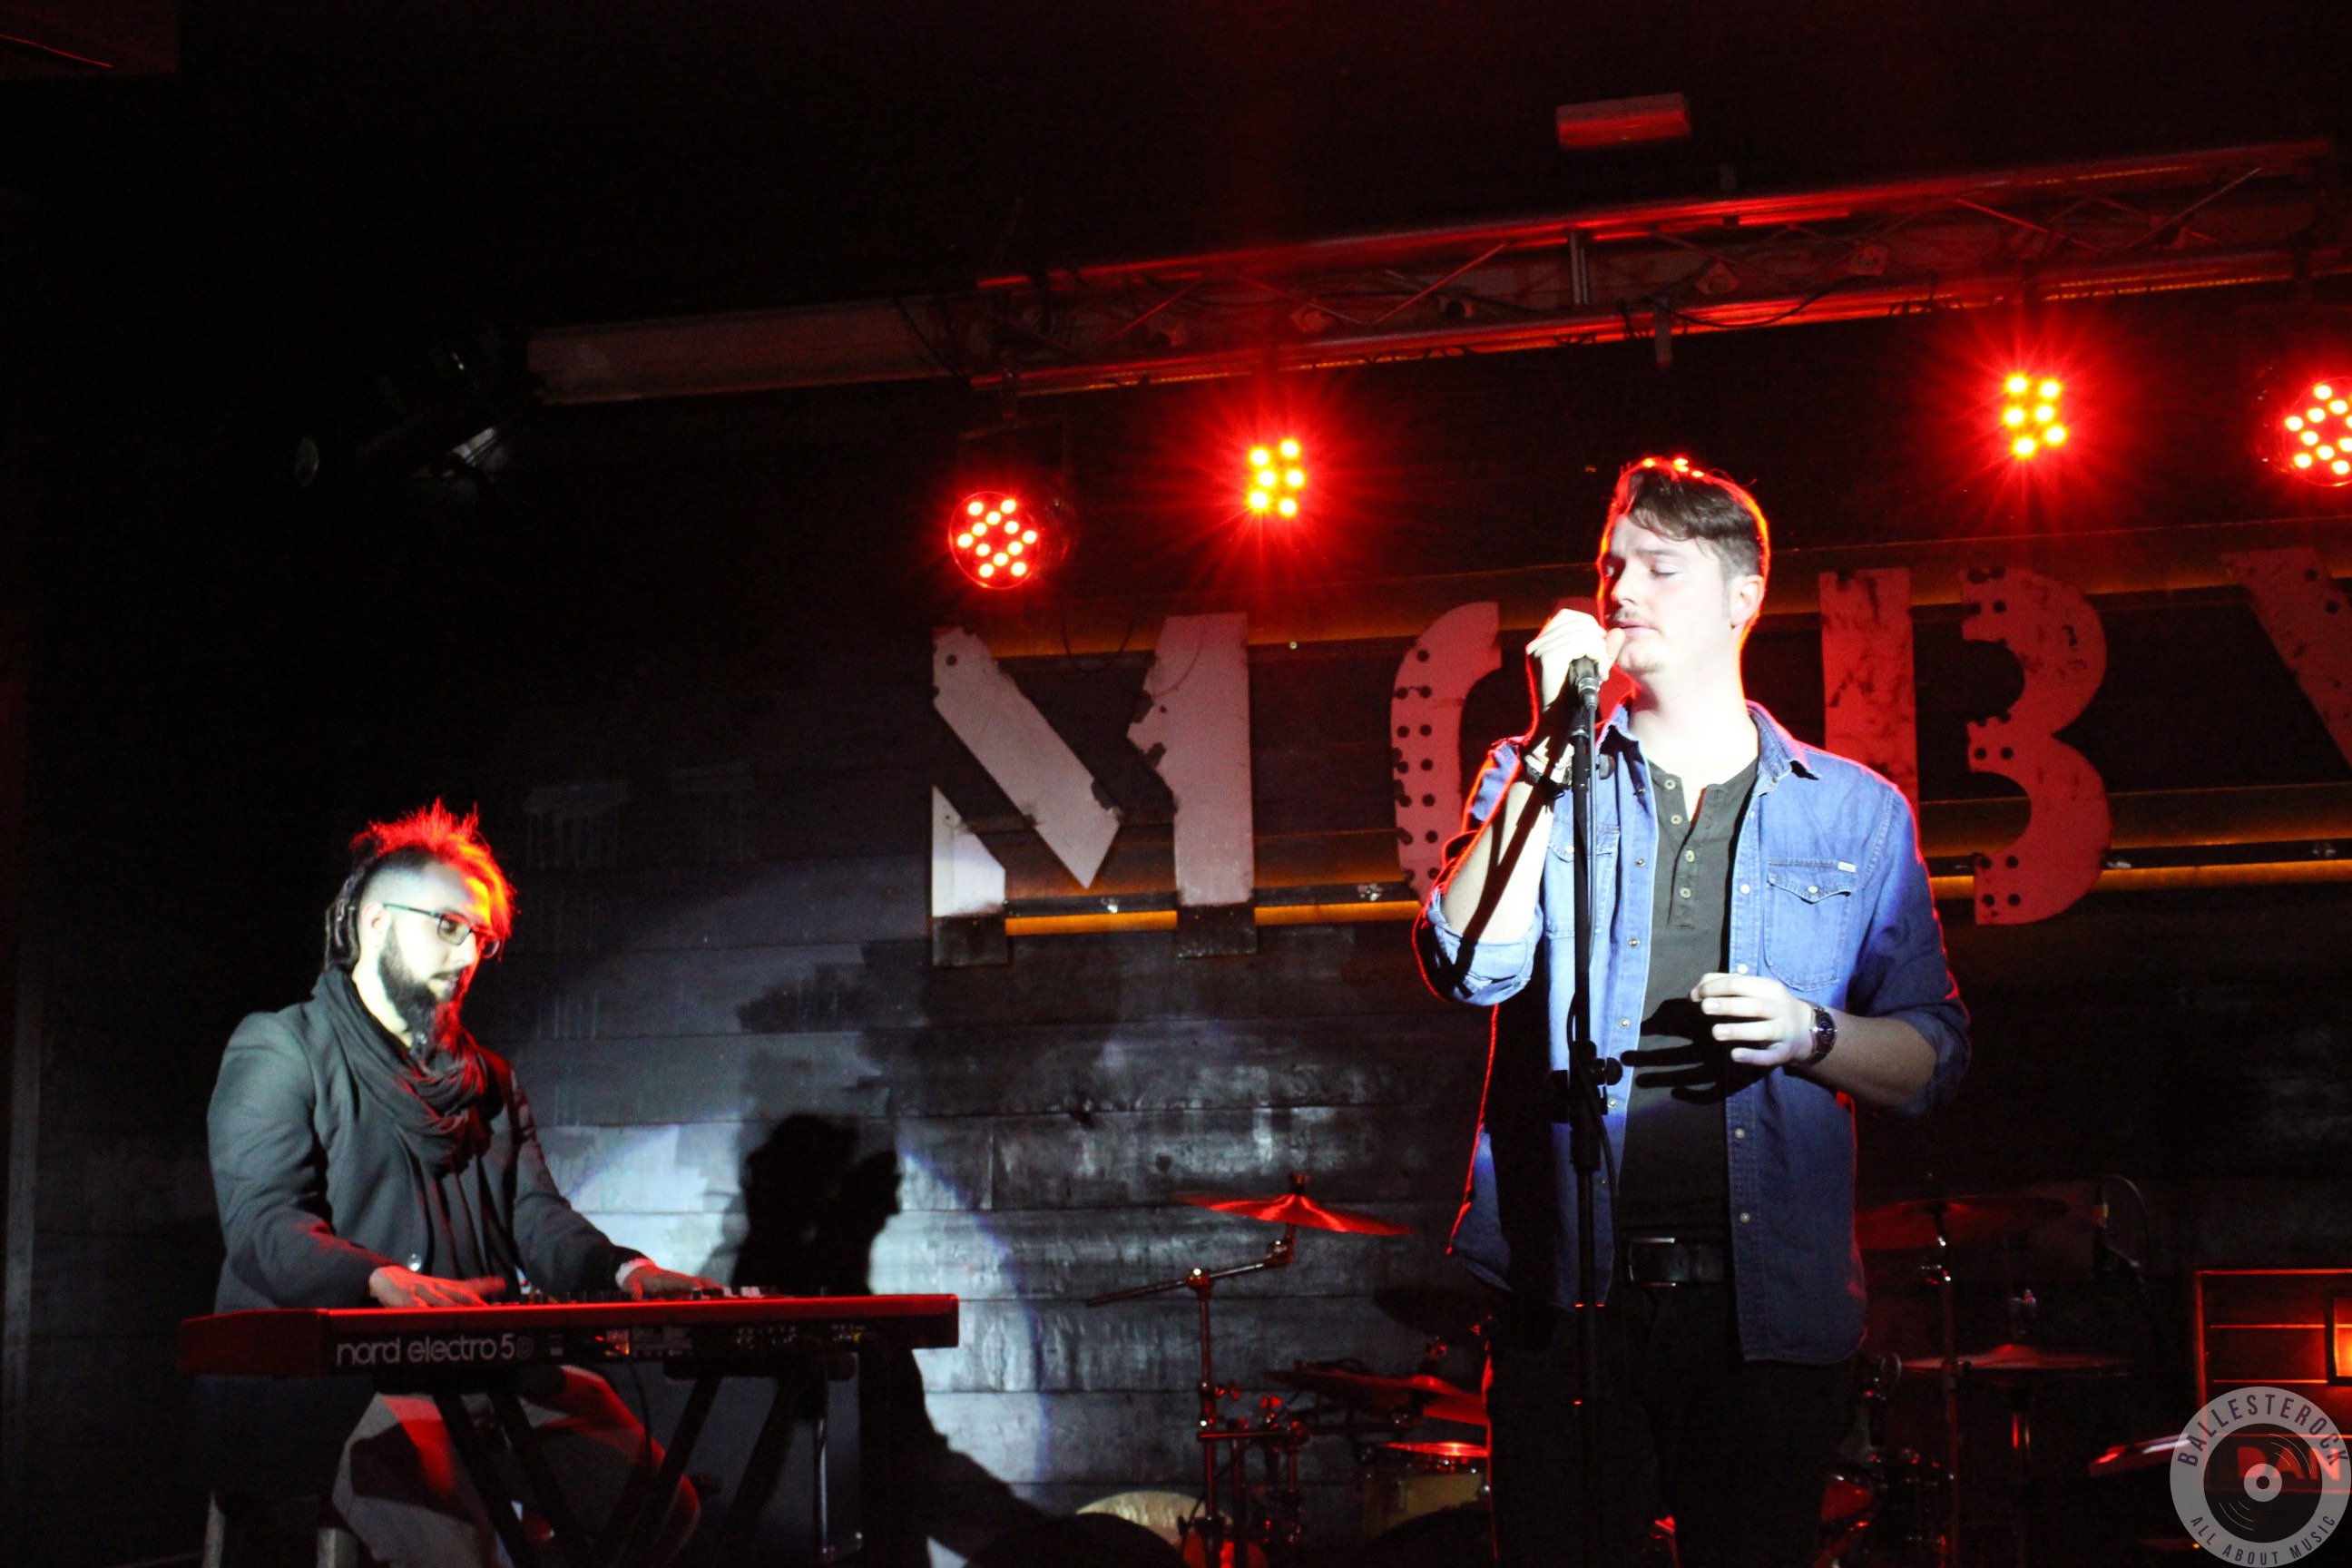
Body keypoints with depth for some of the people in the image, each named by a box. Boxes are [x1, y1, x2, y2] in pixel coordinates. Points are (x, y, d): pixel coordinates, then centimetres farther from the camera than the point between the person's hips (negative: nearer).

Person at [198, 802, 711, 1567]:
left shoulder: (487, 1080, 25)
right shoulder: (279, 1049, 3)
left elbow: (535, 1216, 13)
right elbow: (262, 1222, -12)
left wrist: (622, 1271, -10)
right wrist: (386, 1281, -33)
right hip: (313, 1382, -6)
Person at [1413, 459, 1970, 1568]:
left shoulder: (1855, 813, 8)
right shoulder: (1535, 781, 9)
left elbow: (1933, 1059, 9)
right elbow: (1469, 968, -9)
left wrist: (1812, 1034, -11)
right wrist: (1554, 745, -11)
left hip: (1770, 1305, 0)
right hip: (1570, 1297, 0)